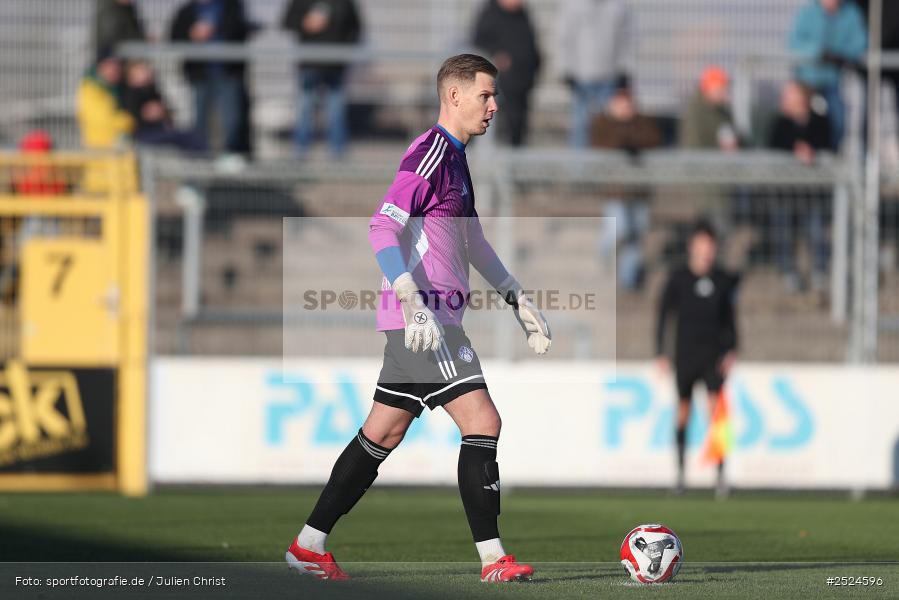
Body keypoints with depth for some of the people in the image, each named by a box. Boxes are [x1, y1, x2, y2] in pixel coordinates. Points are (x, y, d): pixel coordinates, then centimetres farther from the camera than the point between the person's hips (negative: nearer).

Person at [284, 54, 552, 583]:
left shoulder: (455, 157, 20)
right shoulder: (430, 153, -12)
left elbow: (474, 242, 31)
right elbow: (383, 228, -20)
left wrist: (519, 300, 30)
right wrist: (412, 300, -29)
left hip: (434, 317, 10)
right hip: (425, 319, -10)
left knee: (382, 435, 11)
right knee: (483, 422, -11)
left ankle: (310, 545, 14)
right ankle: (492, 558, -10)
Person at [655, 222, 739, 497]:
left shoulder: (723, 281, 5)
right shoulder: (678, 278, -1)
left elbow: (730, 318, 14)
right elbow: (663, 316, 1)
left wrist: (732, 351, 3)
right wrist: (660, 354, -3)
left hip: (714, 355, 0)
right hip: (685, 355, 0)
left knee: (715, 410, -13)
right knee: (683, 412, 6)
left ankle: (720, 475, -16)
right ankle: (680, 471, 20)